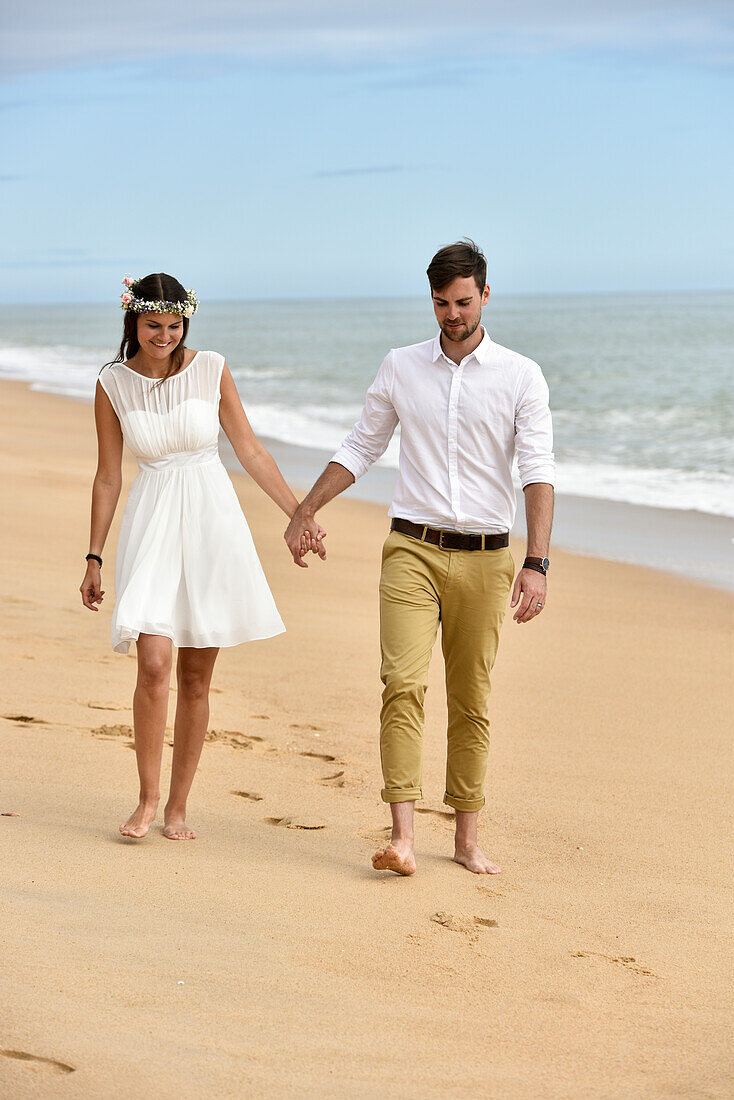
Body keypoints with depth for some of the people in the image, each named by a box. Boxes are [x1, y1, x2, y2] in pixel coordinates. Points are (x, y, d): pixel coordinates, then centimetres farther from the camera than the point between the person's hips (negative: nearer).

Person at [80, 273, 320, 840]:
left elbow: (249, 448, 7)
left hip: (212, 522, 1)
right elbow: (108, 478, 7)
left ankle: (178, 807, 15)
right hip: (152, 525, -1)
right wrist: (94, 558, 8)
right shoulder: (113, 384, 0)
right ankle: (147, 800, -1)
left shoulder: (211, 369, 0)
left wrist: (298, 512, 6)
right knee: (155, 664, -17)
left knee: (196, 676, 4)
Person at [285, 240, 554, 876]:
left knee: (471, 701, 6)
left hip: (485, 559, 0)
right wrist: (306, 510, 13)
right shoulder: (401, 368, 7)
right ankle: (402, 838, -18)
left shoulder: (521, 377, 0)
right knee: (404, 682, -15)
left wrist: (536, 565, -18)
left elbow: (538, 473, -8)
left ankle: (468, 839, 16)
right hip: (413, 549, 1)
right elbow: (360, 448, 18)